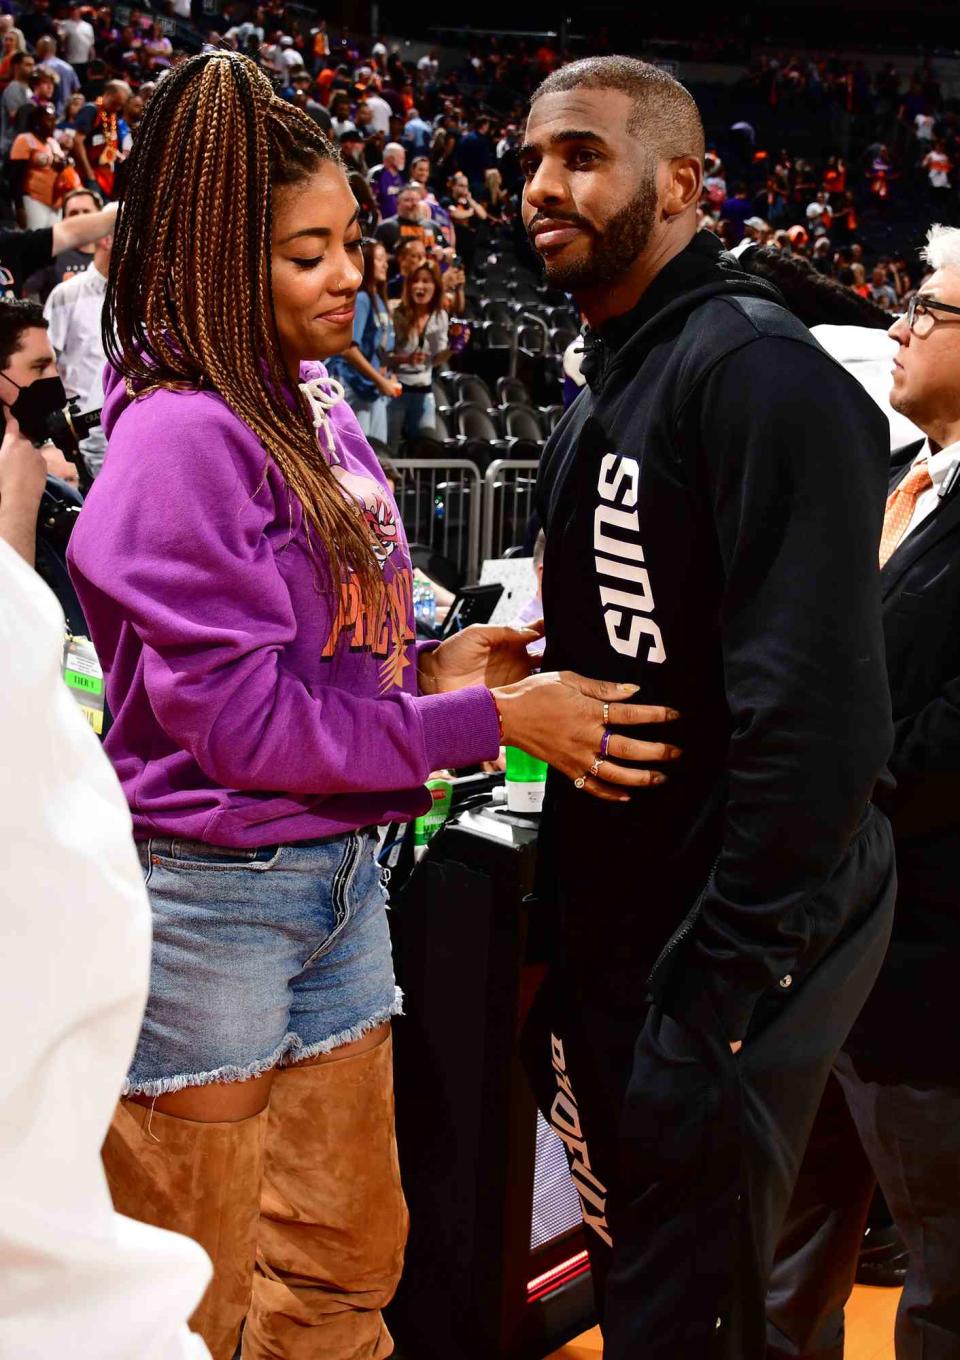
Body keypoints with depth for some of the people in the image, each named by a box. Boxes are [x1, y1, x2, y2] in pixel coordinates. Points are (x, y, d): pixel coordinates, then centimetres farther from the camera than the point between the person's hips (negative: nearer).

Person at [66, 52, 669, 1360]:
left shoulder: (318, 407, 6)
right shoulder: (184, 439, -19)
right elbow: (240, 717, -21)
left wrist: (432, 661, -4)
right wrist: (489, 722, -18)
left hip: (338, 869, 8)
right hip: (211, 897, -8)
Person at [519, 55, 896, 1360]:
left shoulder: (759, 373, -19)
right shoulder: (606, 393, 12)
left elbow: (814, 713, -26)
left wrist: (719, 991, -25)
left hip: (724, 956, -9)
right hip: (612, 933, 9)